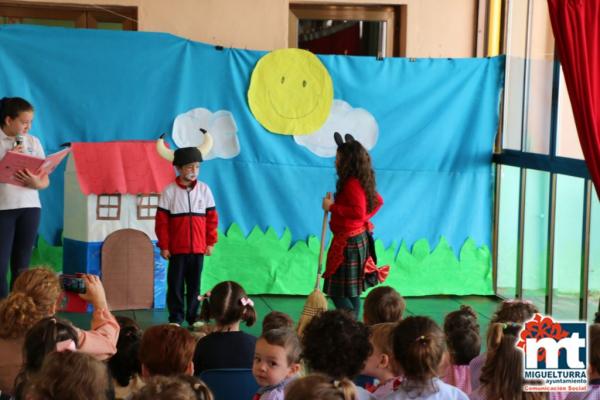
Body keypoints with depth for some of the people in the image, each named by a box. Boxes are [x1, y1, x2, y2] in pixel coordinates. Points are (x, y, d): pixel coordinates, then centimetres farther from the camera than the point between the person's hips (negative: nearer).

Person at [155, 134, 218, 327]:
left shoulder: (204, 190, 2)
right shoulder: (169, 191, -5)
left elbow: (212, 217, 6)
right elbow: (162, 221, -4)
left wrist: (211, 242, 3)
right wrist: (163, 246, -6)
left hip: (198, 248, 2)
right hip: (176, 248, -2)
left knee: (195, 284, 10)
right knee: (175, 284, 4)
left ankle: (193, 317, 21)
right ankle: (176, 318, 14)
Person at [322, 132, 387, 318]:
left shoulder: (352, 184, -19)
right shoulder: (361, 181, 10)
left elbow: (359, 212, -29)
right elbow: (378, 201, 24)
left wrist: (332, 207, -23)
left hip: (348, 243, -10)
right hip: (358, 239, 10)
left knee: (340, 292, -6)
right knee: (350, 292, 15)